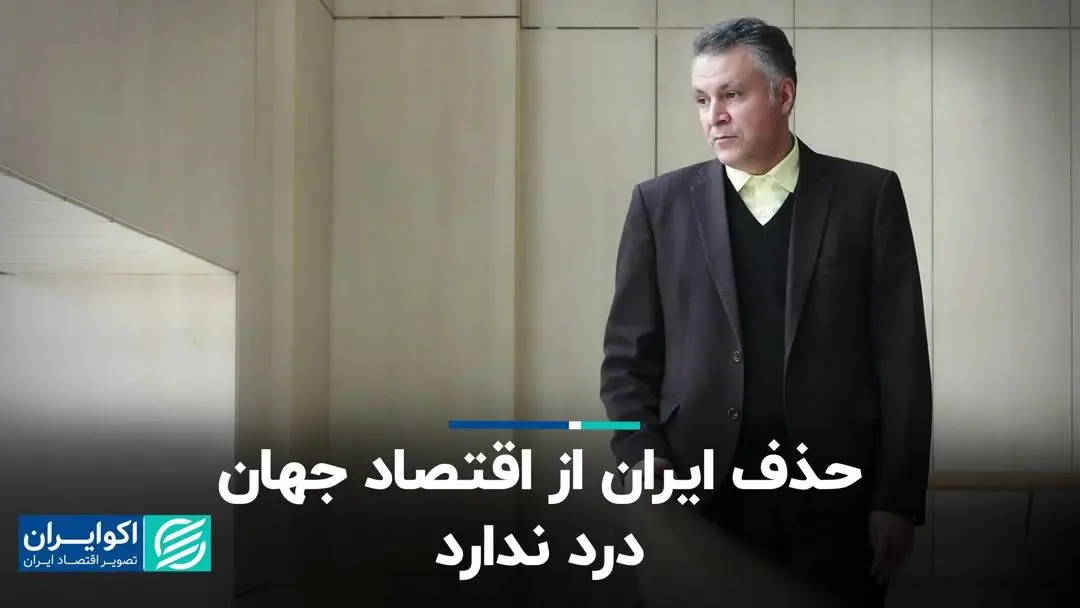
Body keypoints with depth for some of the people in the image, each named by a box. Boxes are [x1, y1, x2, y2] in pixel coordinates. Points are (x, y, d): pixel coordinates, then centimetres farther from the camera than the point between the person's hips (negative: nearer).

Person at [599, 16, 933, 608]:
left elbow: (901, 358, 2)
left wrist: (897, 501, -3)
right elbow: (629, 355, 7)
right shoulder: (661, 203, 6)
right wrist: (646, 462, -7)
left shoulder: (868, 195, 4)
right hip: (703, 500, 1)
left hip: (837, 502, -1)